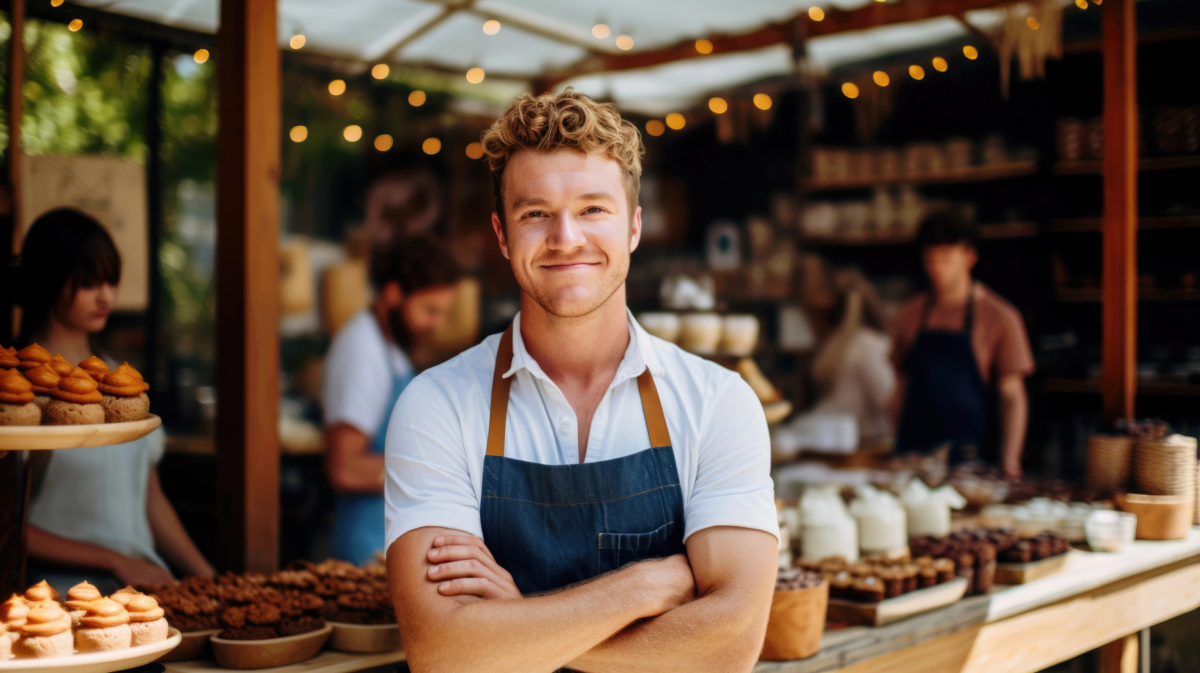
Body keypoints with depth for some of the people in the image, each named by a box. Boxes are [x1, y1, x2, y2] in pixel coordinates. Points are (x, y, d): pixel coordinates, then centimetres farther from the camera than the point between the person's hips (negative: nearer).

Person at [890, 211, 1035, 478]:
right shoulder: (911, 314, 9)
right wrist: (893, 451, 7)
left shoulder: (1000, 317, -2)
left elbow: (1013, 396, -4)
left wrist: (1009, 467, -11)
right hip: (913, 454, 3)